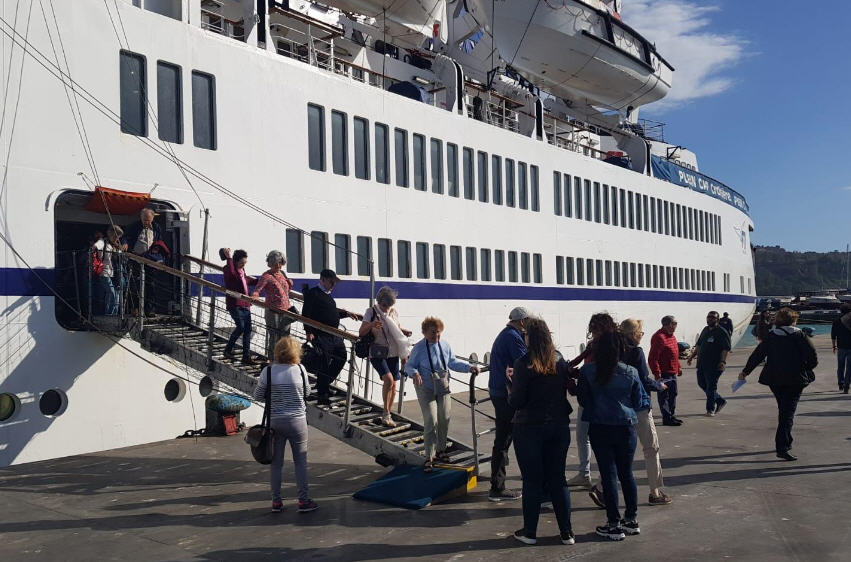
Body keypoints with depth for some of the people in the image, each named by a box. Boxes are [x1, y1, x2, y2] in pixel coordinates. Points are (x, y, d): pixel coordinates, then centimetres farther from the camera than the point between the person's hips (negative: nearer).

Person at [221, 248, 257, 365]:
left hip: (245, 304, 8)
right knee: (241, 326, -16)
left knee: (248, 329, 4)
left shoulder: (241, 270, 18)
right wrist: (228, 258, -33)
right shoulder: (228, 269, -8)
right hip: (234, 304, -8)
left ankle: (246, 356, 8)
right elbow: (231, 273, -34)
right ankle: (228, 349, 5)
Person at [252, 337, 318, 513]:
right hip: (297, 421, -1)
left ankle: (276, 502, 16)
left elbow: (258, 396, 1)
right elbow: (307, 392, 5)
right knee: (301, 462, 8)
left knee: (275, 463, 10)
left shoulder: (268, 372, -8)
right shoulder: (300, 370, -9)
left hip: (274, 422, 1)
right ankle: (304, 501, 12)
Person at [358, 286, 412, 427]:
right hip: (377, 354, -5)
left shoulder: (394, 312, 7)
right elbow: (361, 332, -12)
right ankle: (386, 414, -11)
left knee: (393, 385, 6)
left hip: (393, 353, 5)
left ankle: (387, 416, 22)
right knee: (388, 379, -24)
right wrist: (371, 325, -32)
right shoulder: (371, 312, -7)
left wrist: (405, 331, 2)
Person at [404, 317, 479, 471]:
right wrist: (414, 373, -28)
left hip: (443, 388, 5)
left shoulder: (445, 346, 5)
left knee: (444, 420, 10)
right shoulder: (419, 348, -10)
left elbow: (453, 362, 15)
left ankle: (440, 450, 30)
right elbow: (409, 366, -7)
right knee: (431, 422, -10)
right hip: (426, 390, -5)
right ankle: (429, 457, 0)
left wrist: (469, 367, 5)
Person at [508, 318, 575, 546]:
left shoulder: (523, 364, -14)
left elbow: (516, 402, -14)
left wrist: (511, 385, 3)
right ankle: (566, 532, 15)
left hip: (529, 428, -4)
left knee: (532, 480, 6)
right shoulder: (560, 362, 1)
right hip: (559, 426, 4)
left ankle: (529, 532, 16)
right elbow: (566, 389, 8)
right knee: (558, 479, 12)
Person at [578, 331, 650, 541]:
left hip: (599, 429, -2)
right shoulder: (630, 373, -5)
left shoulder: (587, 371, -9)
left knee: (609, 475, 4)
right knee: (626, 473, 15)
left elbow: (582, 399, 0)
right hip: (626, 427, 2)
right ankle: (632, 520, 25)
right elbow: (639, 402, 3)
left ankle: (614, 524, 9)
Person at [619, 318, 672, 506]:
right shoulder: (636, 351, -15)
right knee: (651, 448, 7)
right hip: (639, 407, -7)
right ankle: (655, 492, 13)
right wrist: (659, 385, 2)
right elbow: (644, 381, -17)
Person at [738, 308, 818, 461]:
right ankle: (782, 447, -15)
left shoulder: (770, 336, 3)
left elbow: (757, 354, 4)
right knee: (788, 412, -5)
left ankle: (786, 442, 32)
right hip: (795, 380, -4)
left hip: (774, 380, 4)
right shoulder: (800, 336, -5)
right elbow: (813, 358, -8)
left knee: (783, 410, 21)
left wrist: (745, 372, 12)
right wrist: (805, 369, 11)